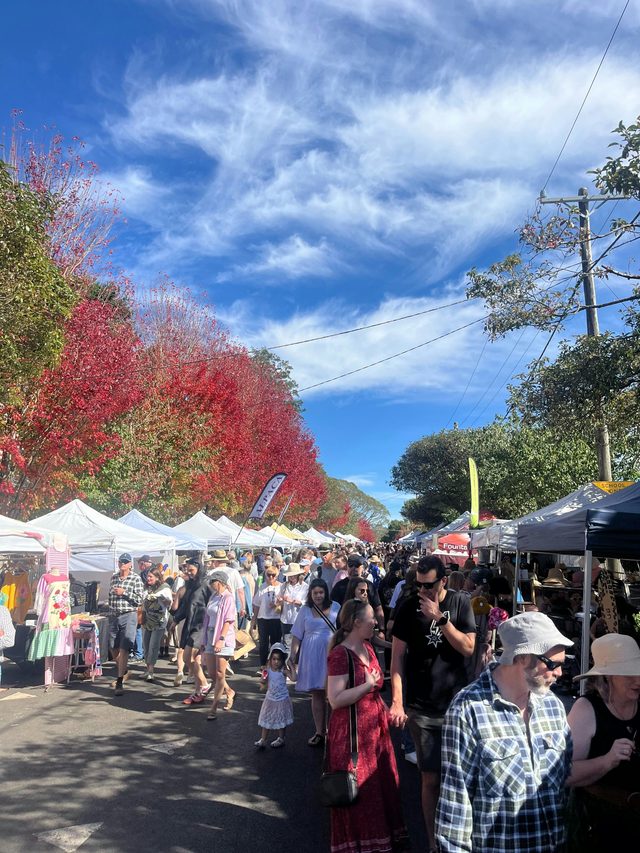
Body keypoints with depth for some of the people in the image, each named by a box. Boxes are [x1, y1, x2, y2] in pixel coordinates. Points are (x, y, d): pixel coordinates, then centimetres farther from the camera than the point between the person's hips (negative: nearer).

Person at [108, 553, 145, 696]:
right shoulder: (113, 577, 10)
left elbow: (139, 600, -9)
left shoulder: (136, 578, -5)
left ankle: (119, 682, -6)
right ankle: (123, 672, 37)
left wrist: (124, 593, -16)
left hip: (128, 616, -6)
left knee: (124, 649, -9)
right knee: (113, 648, 14)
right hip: (113, 616, 6)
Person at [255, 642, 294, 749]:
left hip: (282, 700, -3)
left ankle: (280, 739, 30)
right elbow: (264, 687, 0)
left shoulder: (283, 671, -17)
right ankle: (262, 740, 22)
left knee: (281, 720, 12)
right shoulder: (267, 671, -8)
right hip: (270, 699, 3)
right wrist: (262, 682, -22)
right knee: (266, 720, 10)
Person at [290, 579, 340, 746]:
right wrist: (293, 658, 1)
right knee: (316, 694, 8)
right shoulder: (305, 610, 2)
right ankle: (319, 732, 20)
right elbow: (297, 637, 4)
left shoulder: (335, 607, 2)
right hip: (312, 657, 1)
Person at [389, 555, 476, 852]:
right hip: (422, 708, -1)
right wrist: (396, 701, -13)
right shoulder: (408, 607, -6)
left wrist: (440, 618, -20)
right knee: (430, 777, 3)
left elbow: (468, 648, -9)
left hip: (457, 702, 1)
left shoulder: (460, 603, -3)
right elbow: (397, 656, -6)